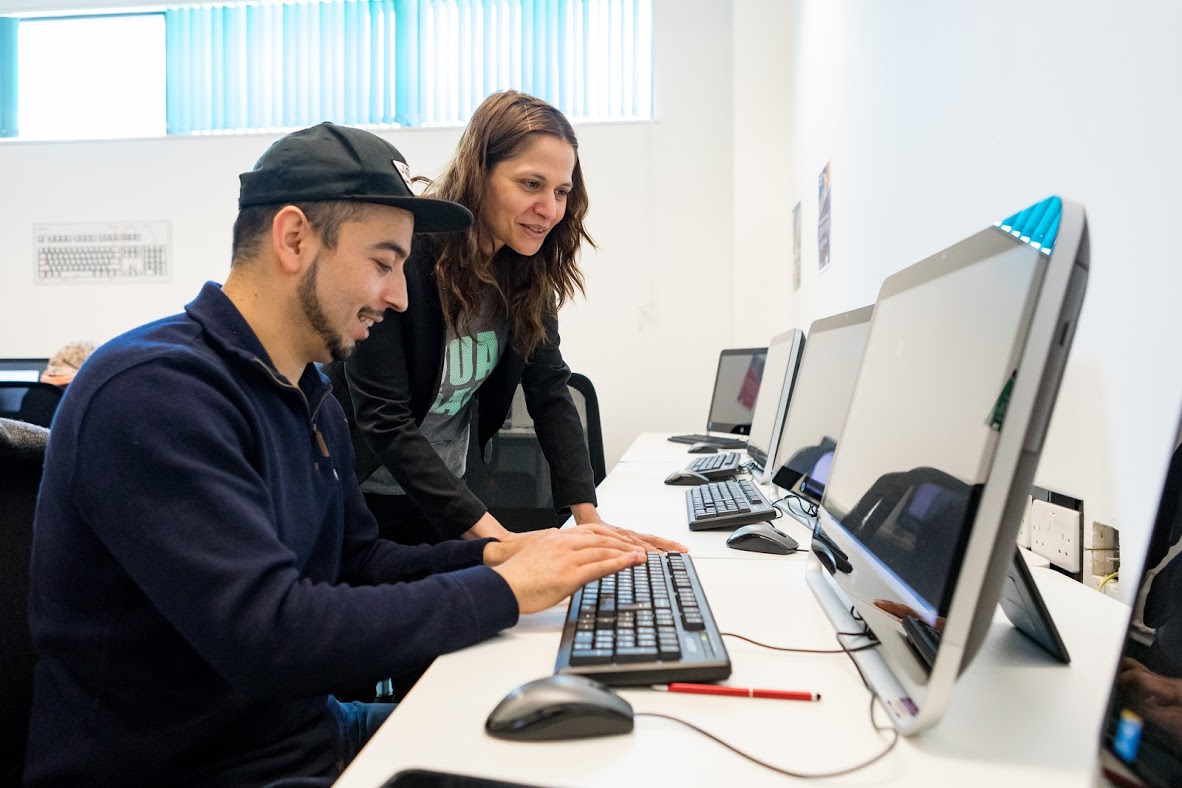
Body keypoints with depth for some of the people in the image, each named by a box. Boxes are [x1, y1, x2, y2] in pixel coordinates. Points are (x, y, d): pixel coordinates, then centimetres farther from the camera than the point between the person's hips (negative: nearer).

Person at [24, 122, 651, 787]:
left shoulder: (311, 397, 6)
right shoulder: (157, 389, -24)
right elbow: (269, 636, -32)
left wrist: (492, 554, -6)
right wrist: (504, 590, -23)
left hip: (310, 728, 8)